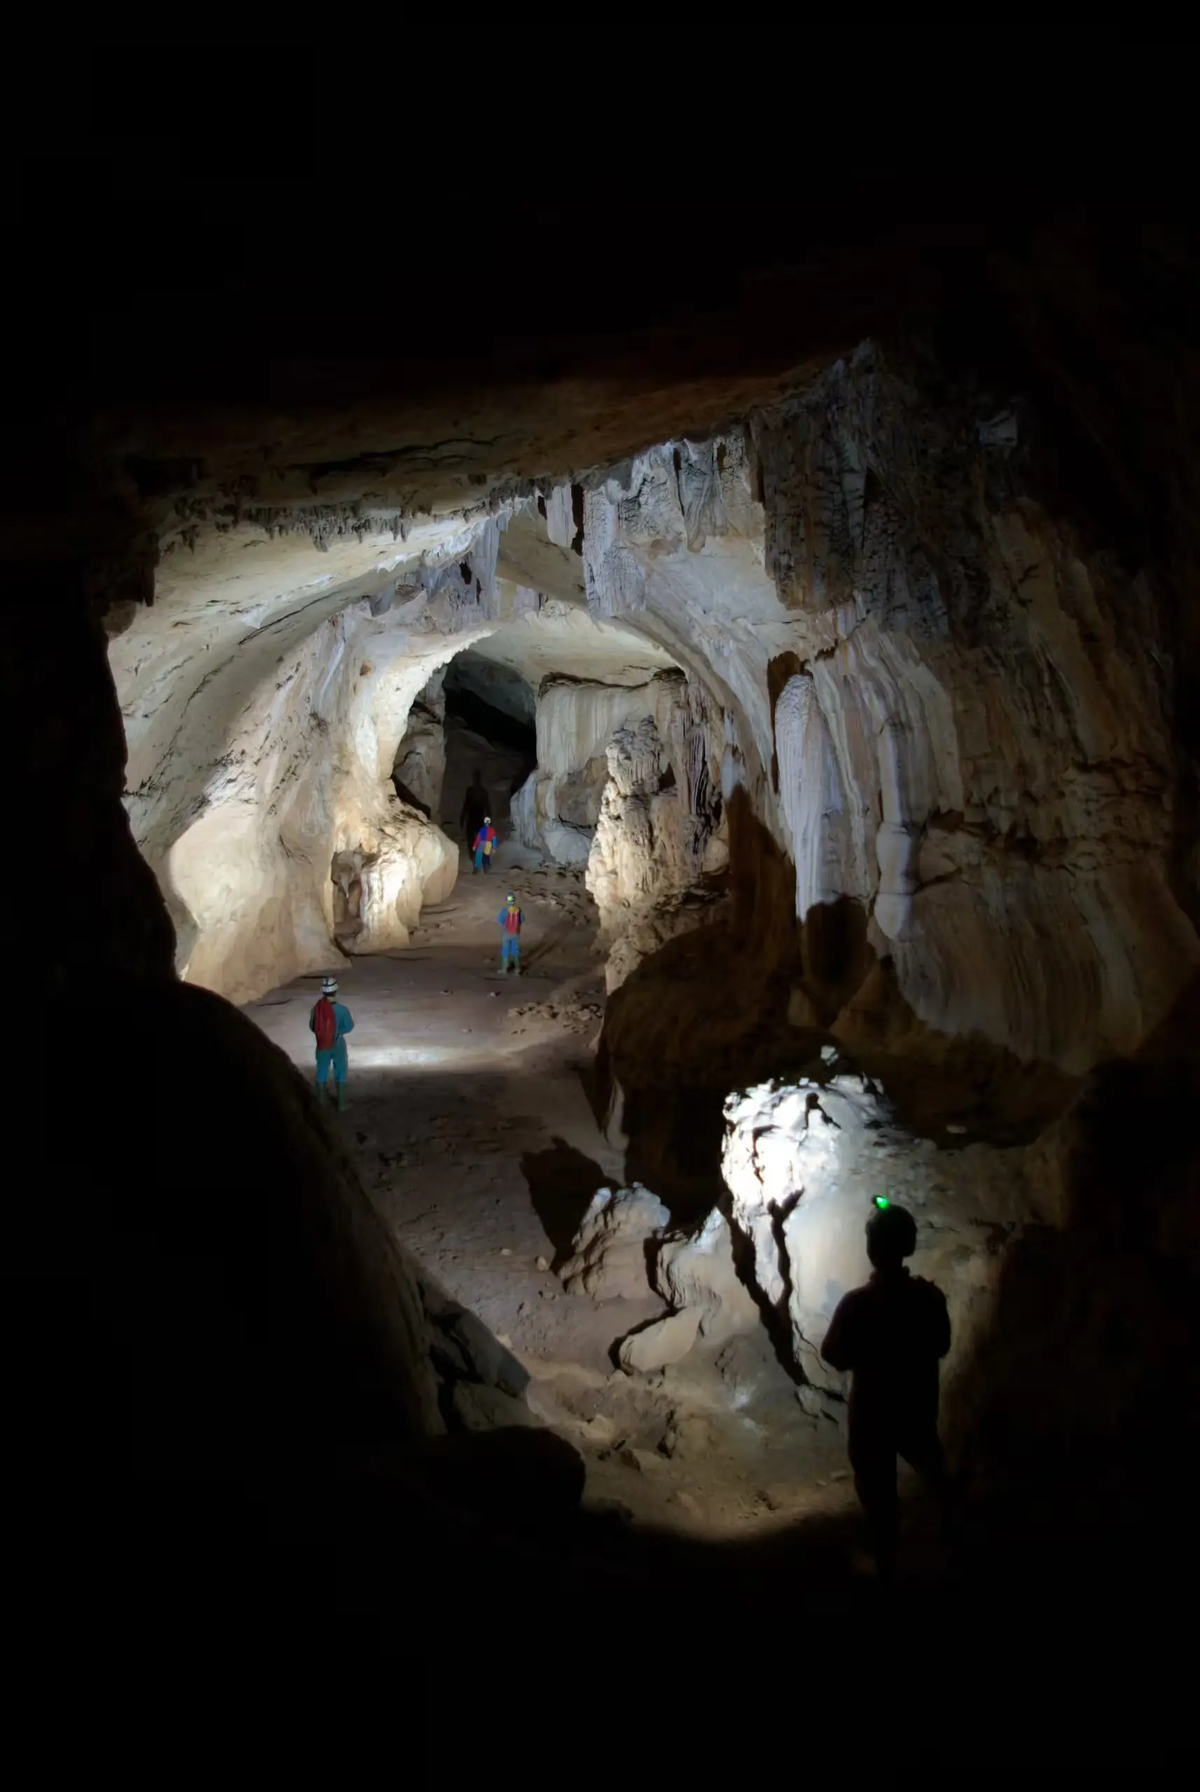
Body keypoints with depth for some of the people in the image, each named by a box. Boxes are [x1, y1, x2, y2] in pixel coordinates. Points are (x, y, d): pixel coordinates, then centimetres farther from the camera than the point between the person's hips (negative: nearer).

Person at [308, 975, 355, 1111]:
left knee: (321, 1074, 16)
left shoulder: (316, 1007, -12)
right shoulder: (341, 1009, -21)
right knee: (340, 1074, 13)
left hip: (321, 1046, 2)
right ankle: (341, 1103, 19)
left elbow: (312, 1026, -1)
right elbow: (349, 1027, -10)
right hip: (337, 1045, -2)